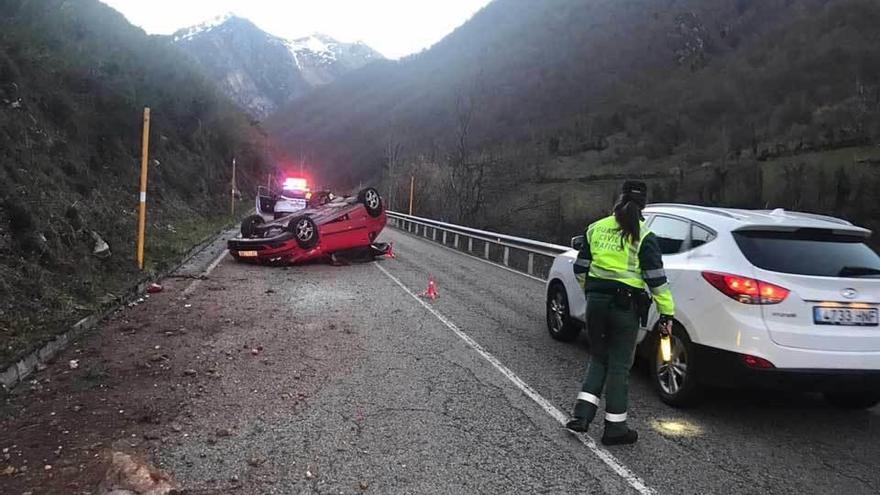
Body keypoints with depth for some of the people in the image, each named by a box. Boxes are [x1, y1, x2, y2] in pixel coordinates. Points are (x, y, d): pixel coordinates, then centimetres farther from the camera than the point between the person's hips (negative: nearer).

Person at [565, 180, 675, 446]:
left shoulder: (596, 229, 5)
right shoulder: (644, 237, -8)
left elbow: (580, 268, 11)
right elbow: (656, 279, -9)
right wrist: (667, 313, -3)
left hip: (596, 301, 4)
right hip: (625, 306, -4)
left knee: (598, 359, 19)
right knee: (619, 366, 6)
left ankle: (582, 414, 10)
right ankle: (615, 428, 14)